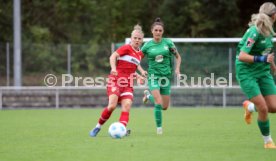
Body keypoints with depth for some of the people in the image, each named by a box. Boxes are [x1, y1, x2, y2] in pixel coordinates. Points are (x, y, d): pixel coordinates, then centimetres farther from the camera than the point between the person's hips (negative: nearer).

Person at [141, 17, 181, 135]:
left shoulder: (168, 43, -1)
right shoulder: (147, 46, -3)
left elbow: (178, 57, 10)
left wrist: (177, 69, -5)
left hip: (166, 76, 3)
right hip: (153, 76, -3)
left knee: (165, 107, 8)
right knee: (158, 103, -21)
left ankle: (149, 95, 36)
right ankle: (159, 127, -2)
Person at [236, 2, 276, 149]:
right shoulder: (255, 32, -23)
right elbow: (242, 56, -26)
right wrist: (262, 59, -34)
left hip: (263, 72, 8)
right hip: (247, 73, -8)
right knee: (263, 108, -13)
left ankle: (250, 106, 29)